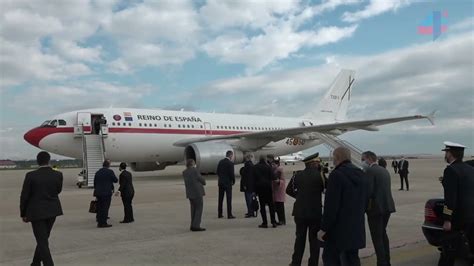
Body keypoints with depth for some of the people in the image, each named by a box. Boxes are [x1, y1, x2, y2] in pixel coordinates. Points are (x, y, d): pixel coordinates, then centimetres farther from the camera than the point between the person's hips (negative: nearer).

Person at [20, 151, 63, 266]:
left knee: (42, 241, 1)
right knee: (43, 238, 21)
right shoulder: (58, 175, -7)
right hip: (53, 211, 4)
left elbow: (24, 196, -7)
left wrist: (23, 213, 6)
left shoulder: (31, 175, -14)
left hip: (37, 212, -4)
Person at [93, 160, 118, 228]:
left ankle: (99, 223, 13)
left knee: (99, 208, 10)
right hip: (107, 193, -6)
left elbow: (95, 183, 13)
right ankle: (103, 223, -3)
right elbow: (115, 180, -2)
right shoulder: (110, 172, -8)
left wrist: (96, 192, 20)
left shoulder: (97, 172, 10)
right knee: (105, 208, -3)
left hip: (98, 193, 6)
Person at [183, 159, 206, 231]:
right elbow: (201, 180, -6)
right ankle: (196, 226, -4)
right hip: (197, 193, -7)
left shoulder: (184, 173, 7)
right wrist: (204, 183, 16)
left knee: (193, 209, 15)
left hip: (189, 193, 7)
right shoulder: (195, 171, -13)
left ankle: (193, 225, 16)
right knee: (199, 209, -1)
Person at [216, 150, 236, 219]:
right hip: (228, 183, -6)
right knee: (229, 199, -1)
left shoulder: (221, 162, 6)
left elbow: (218, 172, 10)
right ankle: (229, 215, 0)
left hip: (220, 182, 6)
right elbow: (232, 174, -16)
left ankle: (219, 214, 17)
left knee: (220, 199, 12)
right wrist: (233, 181, 0)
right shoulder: (230, 163, -14)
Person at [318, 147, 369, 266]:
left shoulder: (336, 174, -18)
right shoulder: (361, 175, 7)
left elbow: (331, 206, -20)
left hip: (339, 229, -7)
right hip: (357, 228, 8)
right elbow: (365, 202, 13)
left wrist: (323, 229, -14)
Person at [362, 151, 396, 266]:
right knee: (382, 233, 22)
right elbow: (385, 188, 13)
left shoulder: (370, 171, -14)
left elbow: (369, 191, -20)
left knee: (377, 237, 0)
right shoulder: (384, 170, 14)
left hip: (375, 208, -9)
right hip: (387, 206, 9)